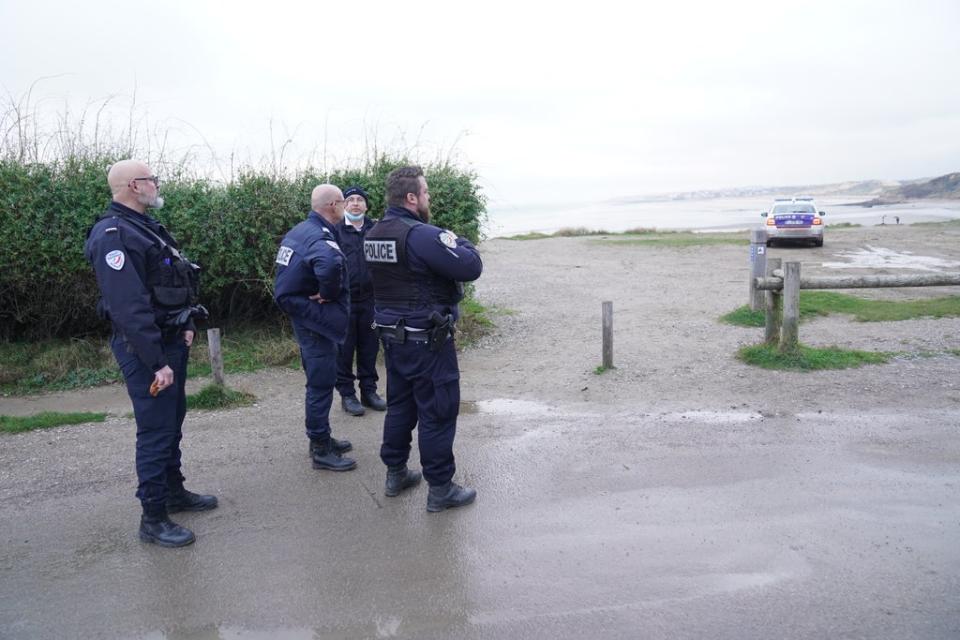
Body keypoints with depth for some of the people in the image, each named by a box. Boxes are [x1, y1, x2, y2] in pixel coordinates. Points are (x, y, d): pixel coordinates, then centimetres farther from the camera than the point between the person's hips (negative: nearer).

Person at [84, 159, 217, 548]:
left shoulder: (146, 226, 12)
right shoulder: (113, 235, -20)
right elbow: (129, 306, -25)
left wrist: (186, 325, 8)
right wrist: (156, 363, -25)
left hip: (172, 341, 10)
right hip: (145, 348, -10)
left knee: (173, 421, 20)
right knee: (155, 430, -2)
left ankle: (174, 492, 36)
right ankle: (153, 519, 11)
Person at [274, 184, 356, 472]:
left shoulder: (299, 230, 9)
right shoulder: (320, 238, -23)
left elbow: (291, 273, 23)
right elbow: (329, 265, -46)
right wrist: (329, 293, -27)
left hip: (303, 316, 10)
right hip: (317, 321, -10)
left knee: (319, 380, 20)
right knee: (321, 384, -1)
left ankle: (322, 438, 33)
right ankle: (321, 450, 10)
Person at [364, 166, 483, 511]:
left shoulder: (373, 235, 6)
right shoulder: (422, 235, -22)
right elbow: (471, 267, -22)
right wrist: (460, 243, -1)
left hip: (392, 335, 9)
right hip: (427, 340, -8)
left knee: (399, 403, 20)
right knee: (438, 411, 2)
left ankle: (395, 473, 32)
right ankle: (440, 489, 11)